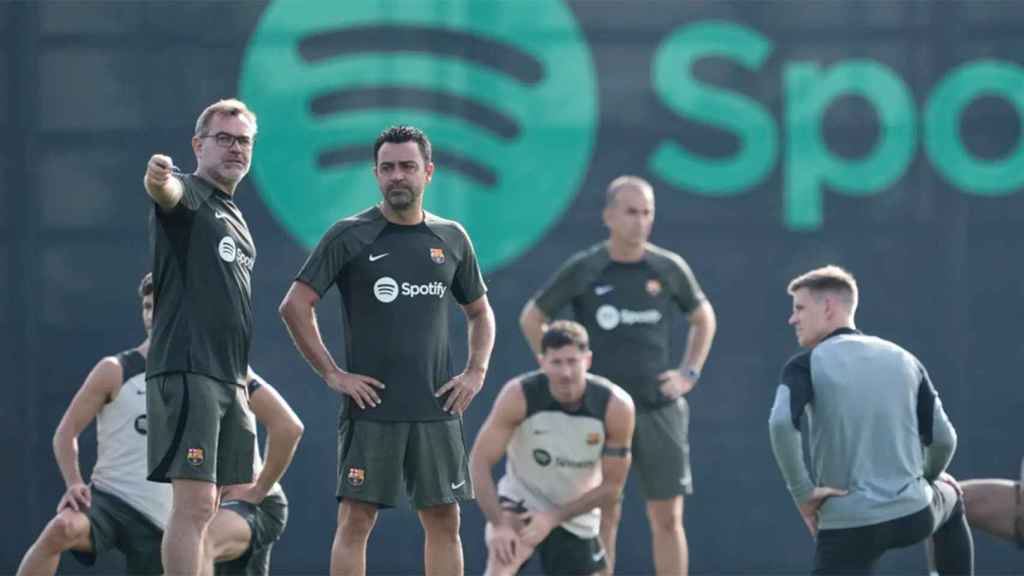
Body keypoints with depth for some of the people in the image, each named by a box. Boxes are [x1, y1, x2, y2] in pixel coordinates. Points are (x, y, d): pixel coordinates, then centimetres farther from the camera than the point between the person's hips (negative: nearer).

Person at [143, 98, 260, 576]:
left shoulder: (235, 218, 23)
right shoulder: (190, 194, -3)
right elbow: (168, 194, -30)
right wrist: (157, 178, -54)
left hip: (229, 377, 9)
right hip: (187, 370, -9)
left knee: (204, 509, 10)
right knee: (195, 504, -16)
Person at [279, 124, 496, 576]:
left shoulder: (451, 239, 10)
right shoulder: (350, 236, -2)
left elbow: (479, 312, 23)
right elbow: (295, 306, -4)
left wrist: (476, 372, 8)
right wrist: (331, 374, -9)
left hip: (436, 406, 4)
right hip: (371, 405, -4)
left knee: (444, 521, 4)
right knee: (355, 521, -5)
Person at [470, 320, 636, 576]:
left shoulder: (616, 406, -23)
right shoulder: (518, 396, -26)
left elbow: (611, 487, -15)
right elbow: (480, 462, -22)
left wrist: (553, 519, -22)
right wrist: (499, 524, -32)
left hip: (576, 517, 3)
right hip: (521, 498, -2)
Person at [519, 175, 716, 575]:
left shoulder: (669, 268, 2)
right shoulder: (583, 270, -4)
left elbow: (703, 318, 19)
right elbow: (531, 319, 8)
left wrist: (689, 374, 9)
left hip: (659, 409, 2)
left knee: (668, 517, 2)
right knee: (603, 515, 1)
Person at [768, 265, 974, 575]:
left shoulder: (807, 365, -4)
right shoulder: (903, 360, 10)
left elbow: (782, 424, -23)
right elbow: (943, 438, 8)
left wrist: (802, 492, -13)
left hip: (847, 525, -4)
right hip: (913, 514, 4)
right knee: (951, 499, 39)